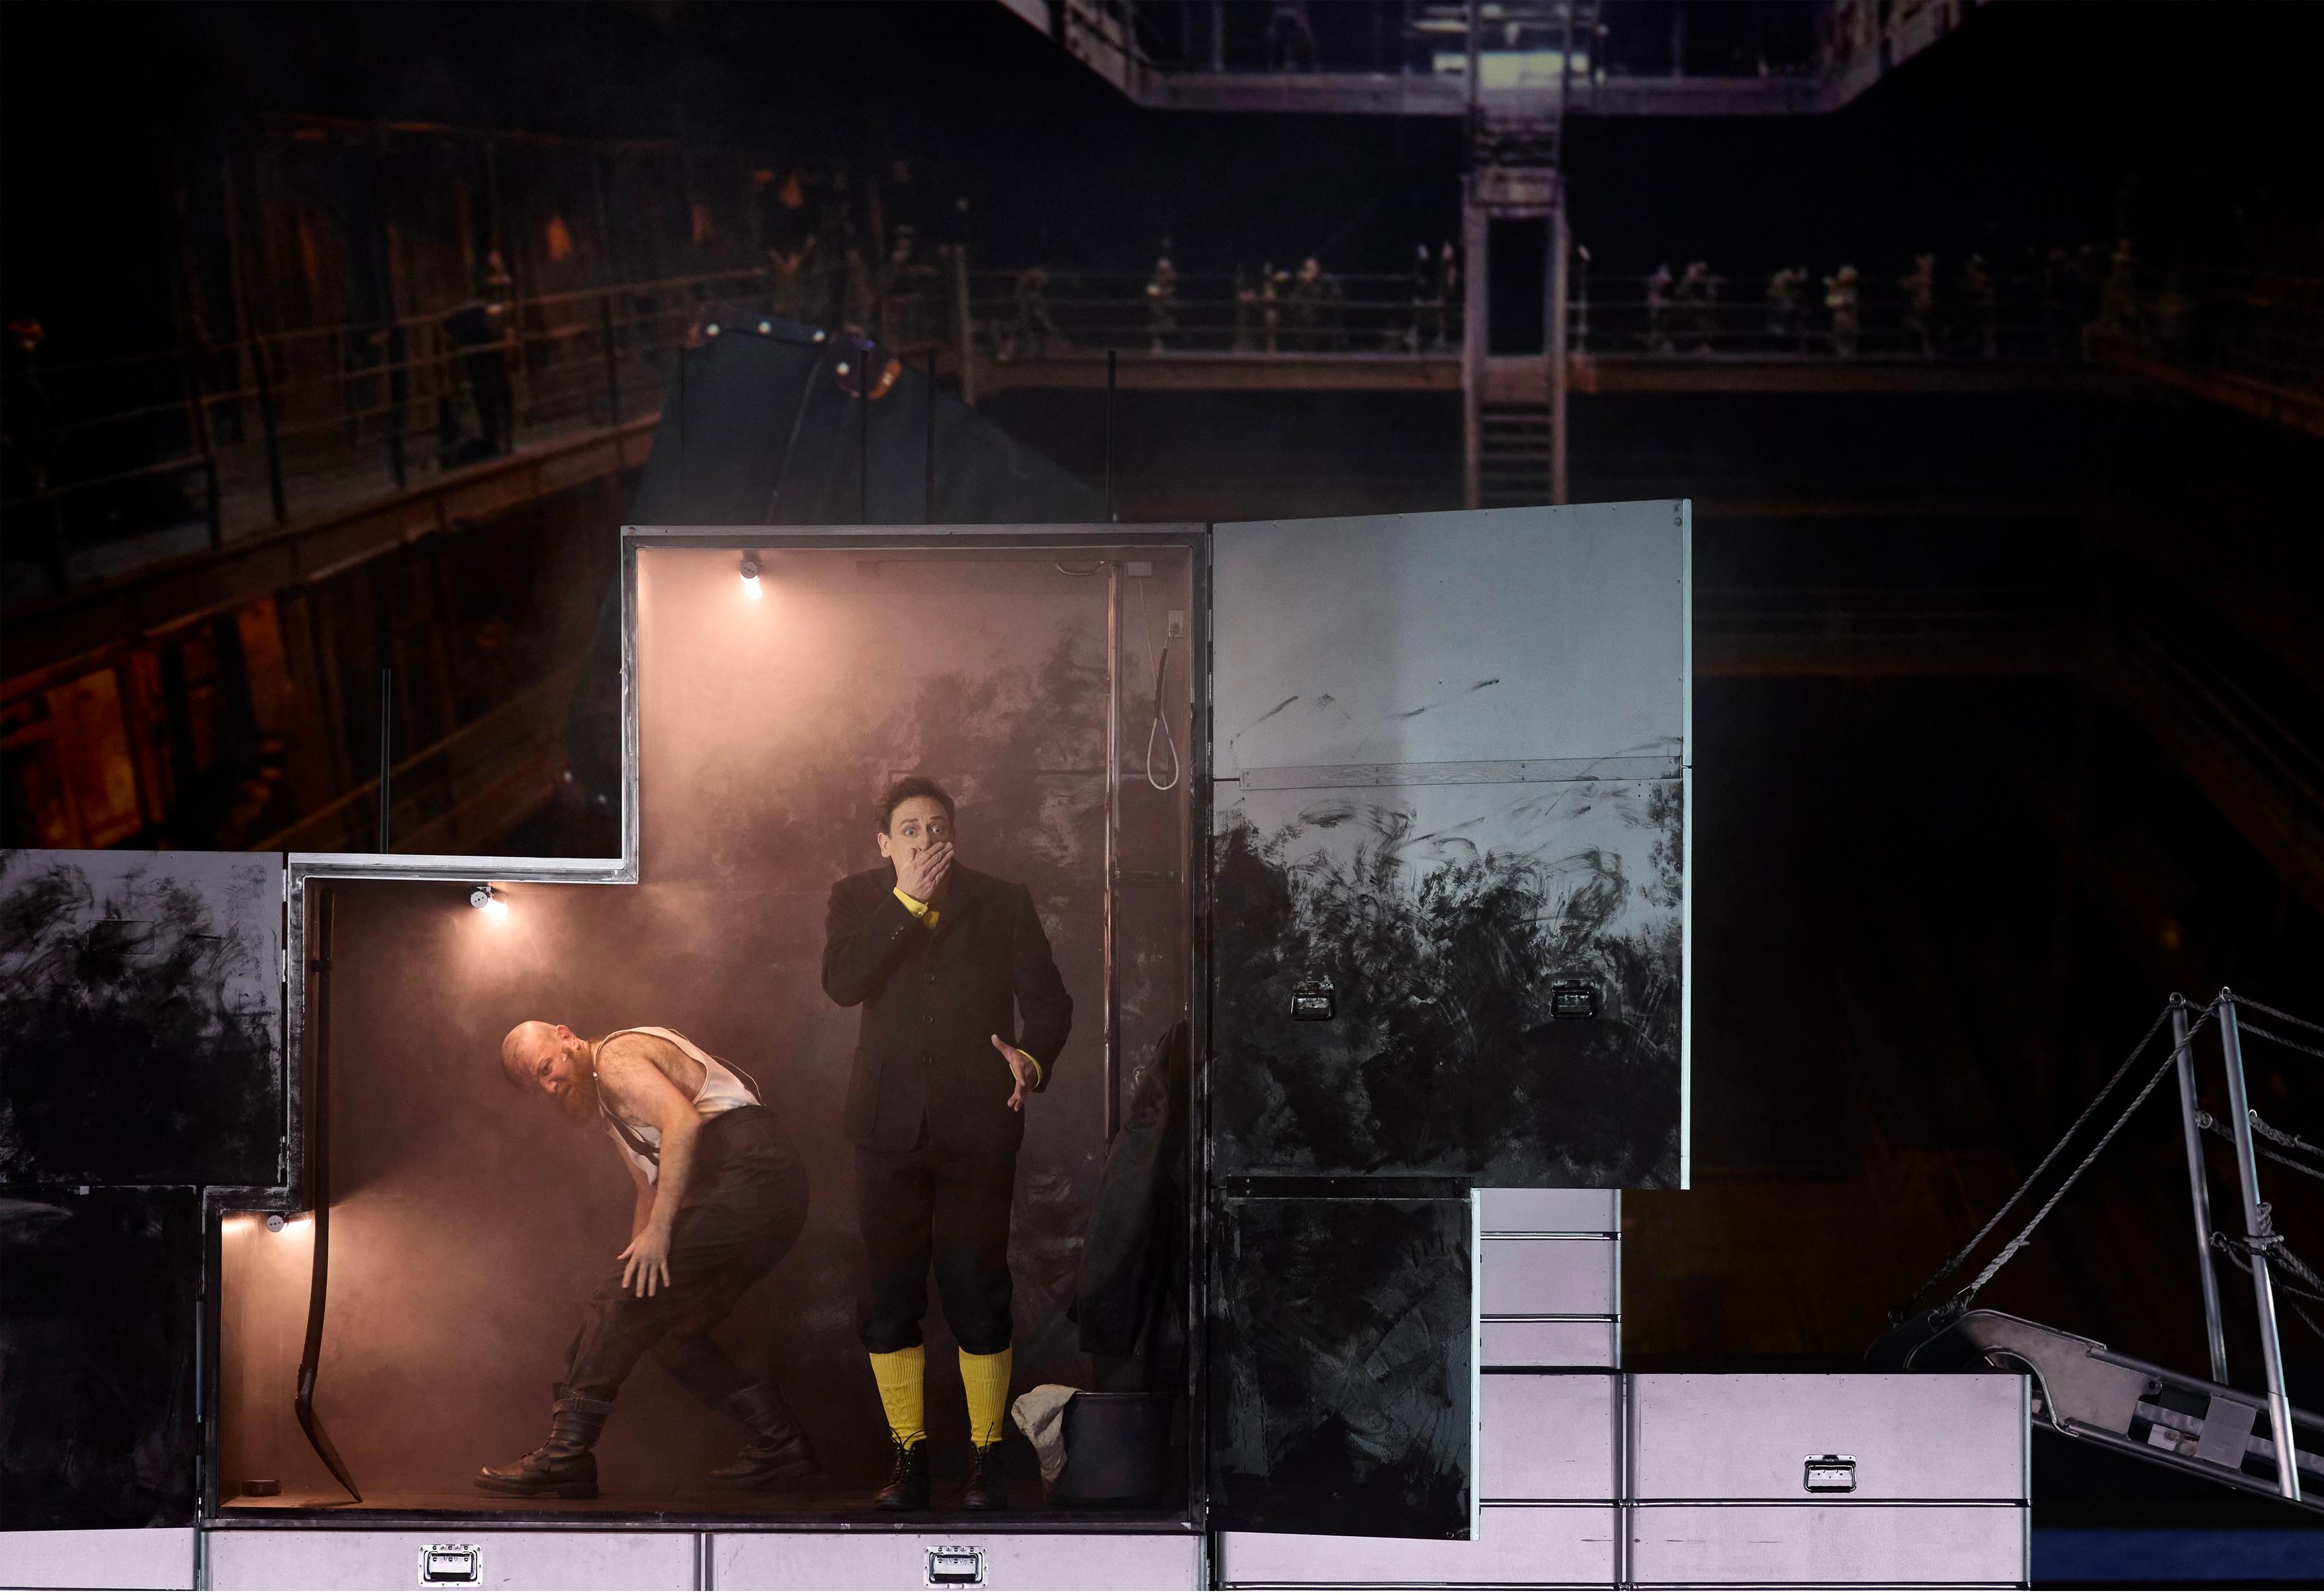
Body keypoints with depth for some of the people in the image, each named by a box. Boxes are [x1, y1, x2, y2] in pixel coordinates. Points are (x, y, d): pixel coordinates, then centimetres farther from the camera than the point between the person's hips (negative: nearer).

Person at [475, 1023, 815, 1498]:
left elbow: (683, 1120, -20)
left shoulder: (615, 1056, -4)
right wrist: (636, 1267, 17)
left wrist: (658, 1231, -22)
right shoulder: (607, 1104, 28)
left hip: (747, 1178, -10)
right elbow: (651, 1191, 29)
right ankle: (780, 1442, 13)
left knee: (621, 1304, -11)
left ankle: (565, 1455, -11)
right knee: (668, 1327, 14)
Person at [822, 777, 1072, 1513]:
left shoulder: (1003, 902, 5)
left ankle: (987, 1455, 13)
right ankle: (909, 1455, 17)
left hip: (978, 1129, -1)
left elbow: (1048, 1000, 4)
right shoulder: (859, 900, 6)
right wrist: (908, 899, -16)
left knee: (978, 1298, -1)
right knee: (890, 1300, 5)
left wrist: (1033, 1058, -16)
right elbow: (842, 982, -12)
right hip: (889, 1128, 1)